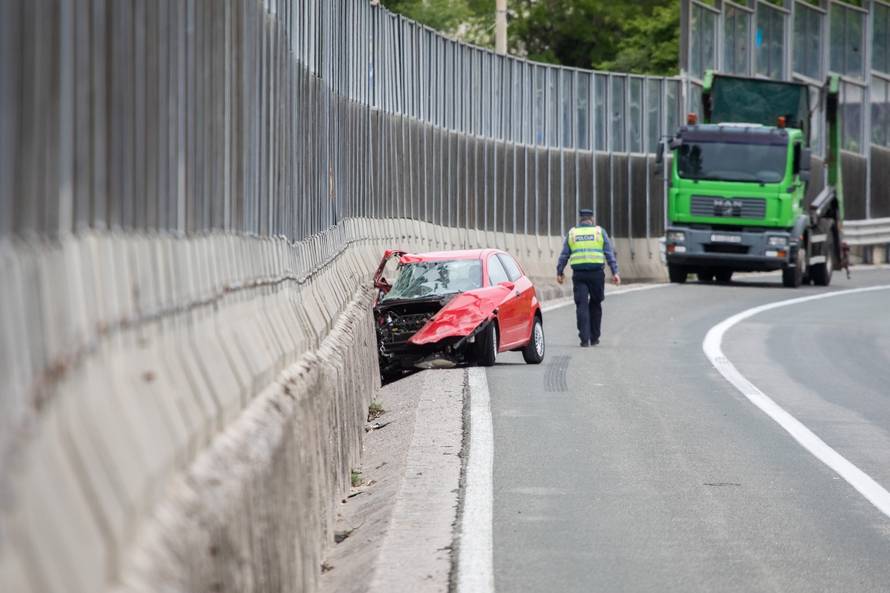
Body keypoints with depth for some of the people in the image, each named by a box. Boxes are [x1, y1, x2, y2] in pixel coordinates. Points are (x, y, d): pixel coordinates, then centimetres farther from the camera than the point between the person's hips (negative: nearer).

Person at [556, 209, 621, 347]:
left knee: (582, 306, 0)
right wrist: (615, 272, -2)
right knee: (595, 304, 14)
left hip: (579, 274, 0)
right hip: (596, 273, 0)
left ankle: (584, 339, -10)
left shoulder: (572, 233, 10)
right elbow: (609, 253, 0)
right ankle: (594, 338, 17)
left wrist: (559, 272, 17)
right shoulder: (599, 231, 7)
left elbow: (564, 255, 8)